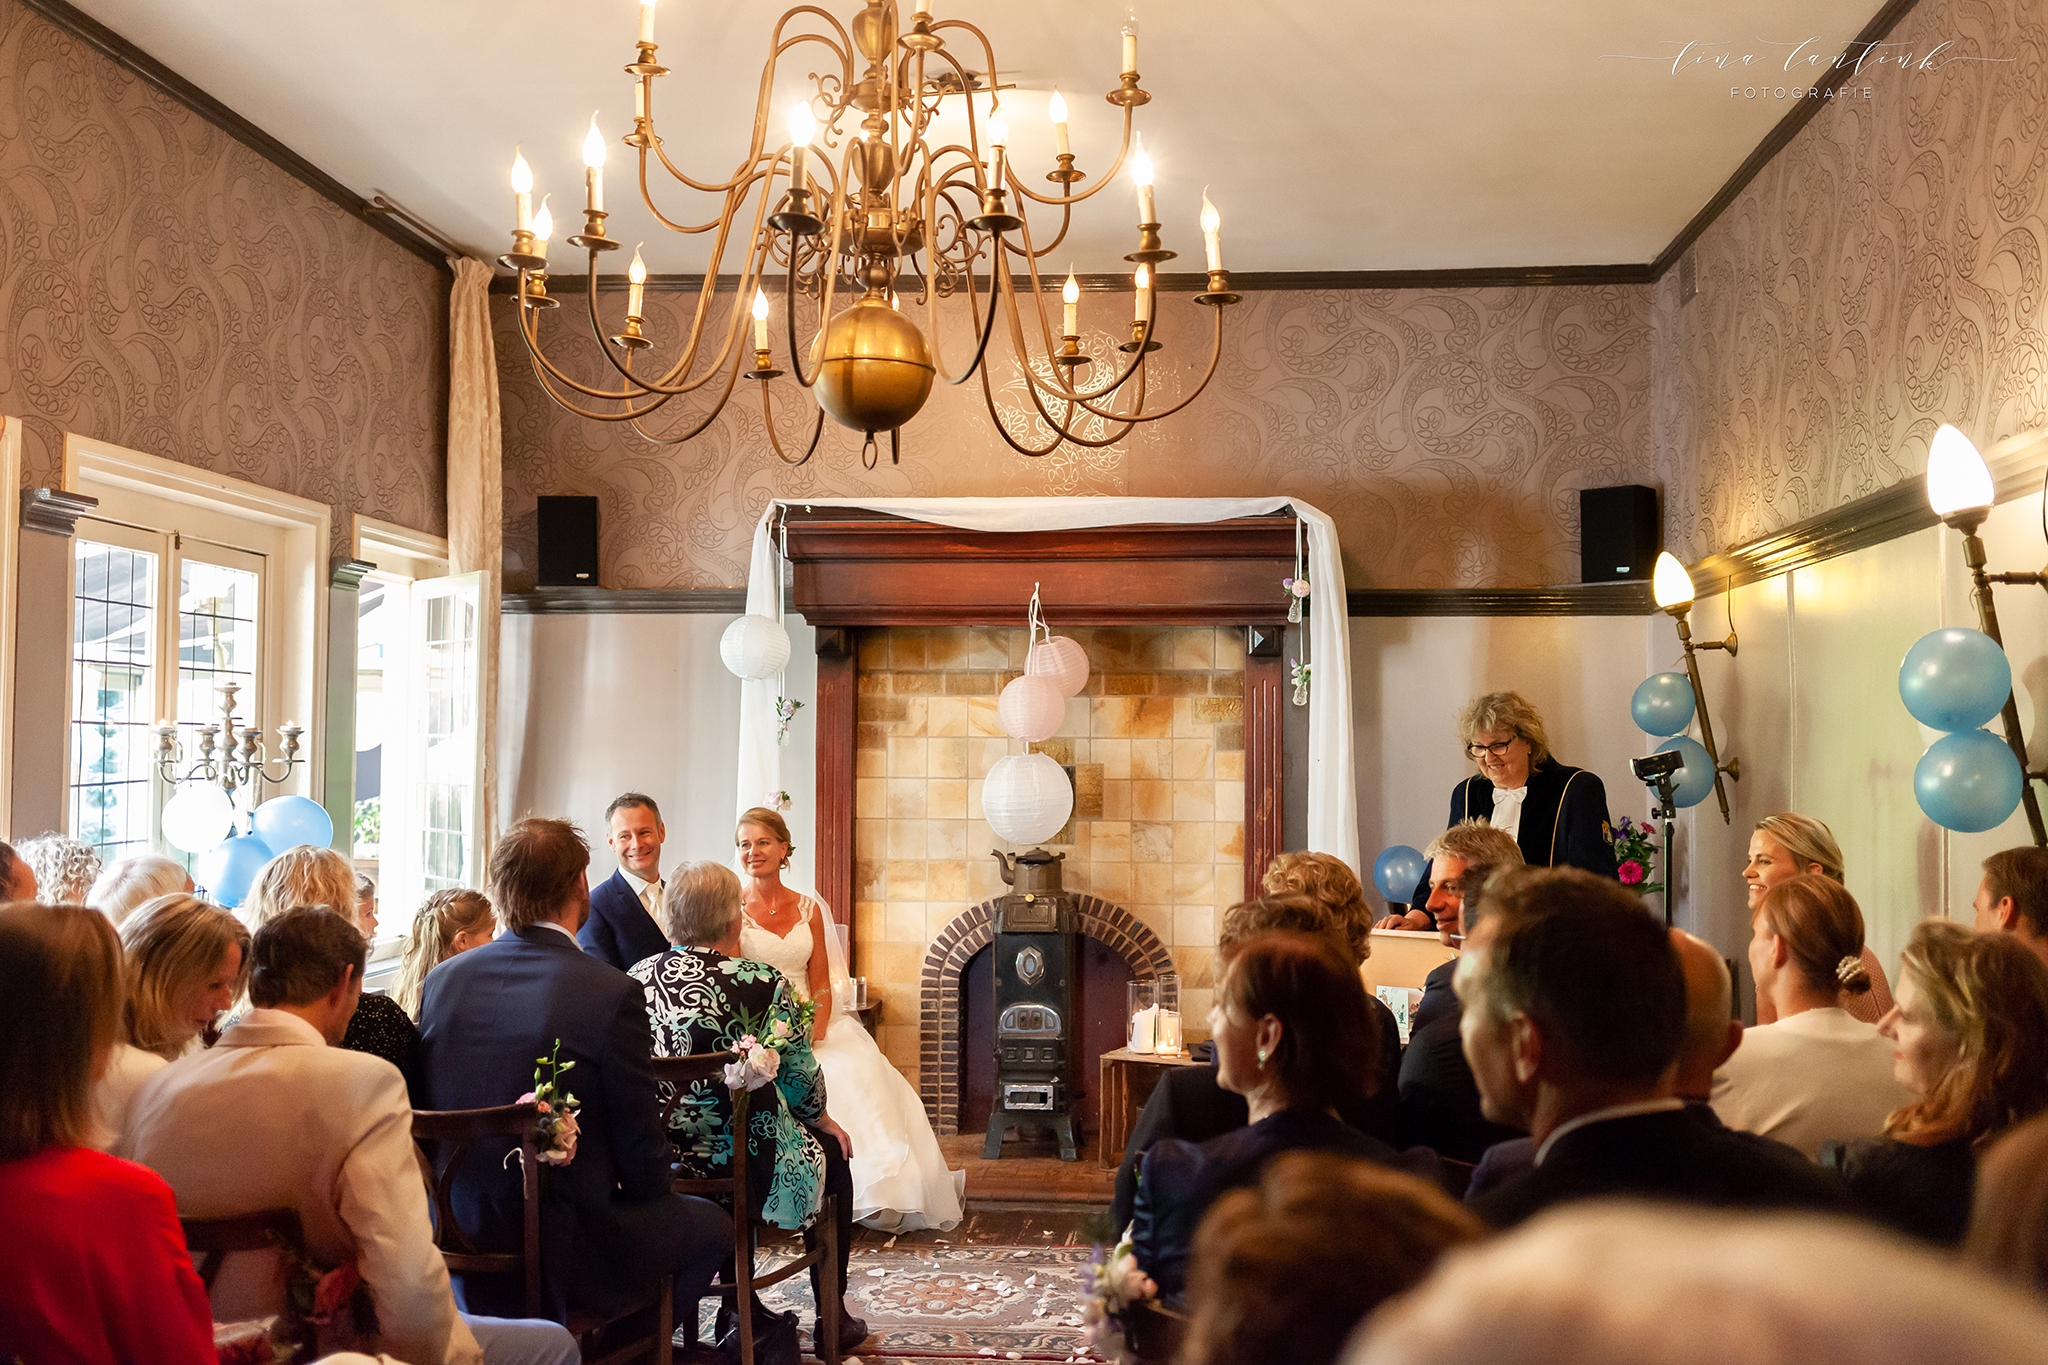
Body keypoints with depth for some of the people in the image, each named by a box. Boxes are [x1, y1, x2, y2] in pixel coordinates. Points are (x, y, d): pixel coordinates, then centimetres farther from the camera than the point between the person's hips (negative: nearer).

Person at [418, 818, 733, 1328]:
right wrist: (643, 1186, 10)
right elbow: (642, 1156, -13)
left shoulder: (442, 979, -3)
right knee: (711, 1223, 20)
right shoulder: (613, 994, -20)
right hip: (565, 1257, -6)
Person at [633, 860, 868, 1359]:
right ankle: (830, 1315, 32)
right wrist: (823, 1120, 15)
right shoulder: (761, 983, -17)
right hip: (746, 1162, -5)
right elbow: (800, 1078, -7)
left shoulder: (638, 977, -3)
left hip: (659, 1158, 5)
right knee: (830, 1150, 23)